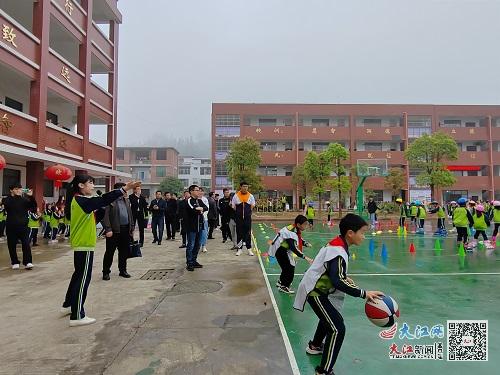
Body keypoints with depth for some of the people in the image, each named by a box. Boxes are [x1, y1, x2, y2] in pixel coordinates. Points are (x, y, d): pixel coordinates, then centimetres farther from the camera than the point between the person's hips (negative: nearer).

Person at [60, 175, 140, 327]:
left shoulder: (80, 200, 12)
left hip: (81, 244, 10)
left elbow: (94, 217, 12)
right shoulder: (81, 200, -17)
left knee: (79, 275, 21)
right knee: (83, 278, -4)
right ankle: (77, 316, 2)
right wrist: (125, 189, -32)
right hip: (84, 245, -10)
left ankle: (67, 306, 35)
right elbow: (103, 200, -28)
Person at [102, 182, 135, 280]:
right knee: (110, 252, 4)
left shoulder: (127, 201, 14)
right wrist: (108, 229, -19)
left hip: (126, 230, 7)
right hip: (114, 230, -6)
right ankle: (106, 272, 16)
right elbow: (105, 216, -14)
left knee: (124, 252, 13)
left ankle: (122, 270, 26)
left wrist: (132, 228, 13)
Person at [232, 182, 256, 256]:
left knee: (248, 233, 4)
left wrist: (248, 211, 10)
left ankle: (249, 249, 11)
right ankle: (239, 249, 15)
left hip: (248, 217, 1)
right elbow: (233, 206, 7)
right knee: (239, 233, 5)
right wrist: (239, 212, 7)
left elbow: (252, 205, 14)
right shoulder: (236, 196, -2)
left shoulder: (250, 196, 2)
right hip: (239, 218, -1)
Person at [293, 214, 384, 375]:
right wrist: (363, 293, -38)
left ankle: (314, 346, 53)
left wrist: (345, 277, 9)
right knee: (338, 328, -11)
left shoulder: (337, 244, 2)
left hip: (317, 288, 10)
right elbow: (337, 282, -37)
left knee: (330, 317, 31)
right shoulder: (338, 251, -27)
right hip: (315, 292, -10)